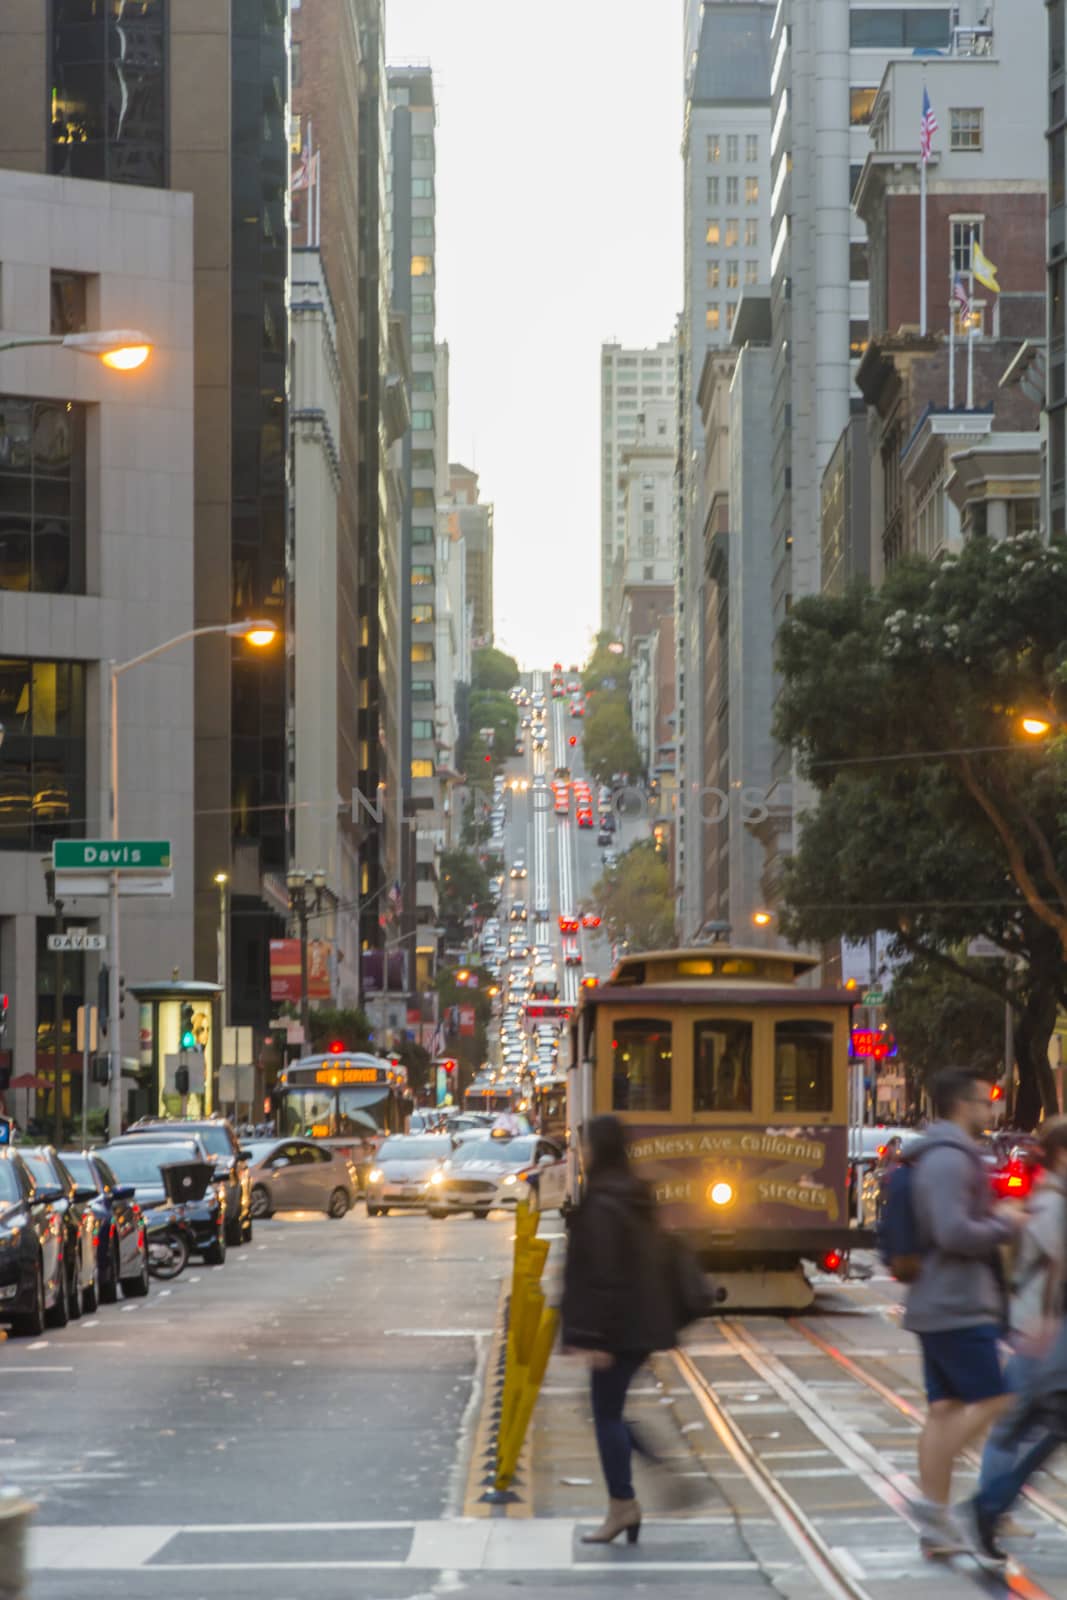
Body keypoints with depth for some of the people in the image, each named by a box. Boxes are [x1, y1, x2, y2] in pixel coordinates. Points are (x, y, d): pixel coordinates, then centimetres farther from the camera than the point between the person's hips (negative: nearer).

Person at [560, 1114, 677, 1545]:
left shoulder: (601, 1206, -16)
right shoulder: (636, 1197, 11)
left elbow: (602, 1273, -20)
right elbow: (655, 1261, 17)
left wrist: (595, 1337, -19)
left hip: (617, 1327, -9)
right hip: (643, 1324, 9)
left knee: (606, 1413, -1)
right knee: (610, 1410, 16)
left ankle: (622, 1505, 1)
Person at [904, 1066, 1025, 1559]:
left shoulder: (941, 1156, 18)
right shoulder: (949, 1158, -16)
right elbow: (954, 1232, -25)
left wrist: (996, 1218, 13)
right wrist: (1004, 1224, -10)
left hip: (938, 1304, 10)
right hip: (958, 1306, -10)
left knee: (945, 1409, 8)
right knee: (990, 1400, -9)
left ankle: (936, 1526, 9)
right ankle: (932, 1499, -10)